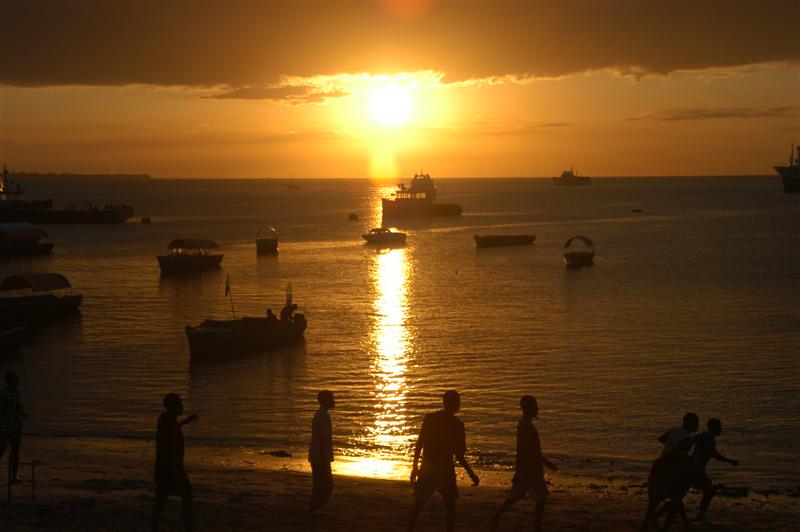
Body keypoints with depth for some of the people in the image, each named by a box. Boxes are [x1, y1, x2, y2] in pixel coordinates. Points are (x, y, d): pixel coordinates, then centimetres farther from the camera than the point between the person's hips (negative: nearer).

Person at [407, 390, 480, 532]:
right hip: (445, 471, -3)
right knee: (450, 506, 11)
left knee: (418, 504, 11)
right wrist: (472, 474, -2)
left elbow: (419, 444, 2)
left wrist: (415, 467, 11)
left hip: (427, 470, 3)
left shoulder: (430, 418, 2)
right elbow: (459, 455, -10)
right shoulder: (457, 424, -8)